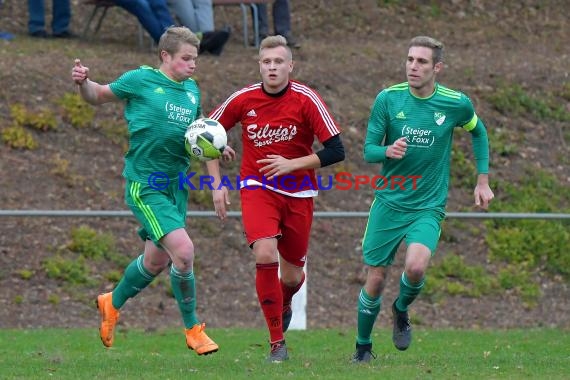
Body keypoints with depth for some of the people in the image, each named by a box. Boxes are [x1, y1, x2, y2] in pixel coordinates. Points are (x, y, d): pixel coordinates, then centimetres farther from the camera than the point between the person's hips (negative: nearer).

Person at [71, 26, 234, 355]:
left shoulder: (192, 90, 8)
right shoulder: (140, 80, -8)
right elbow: (99, 96, 4)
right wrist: (83, 83, -17)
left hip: (177, 184, 7)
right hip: (145, 185, -7)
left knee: (157, 260, 15)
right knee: (183, 250, -19)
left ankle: (113, 303, 43)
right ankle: (194, 330, -3)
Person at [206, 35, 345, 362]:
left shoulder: (306, 99, -12)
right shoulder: (243, 99, -7)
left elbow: (336, 151, -14)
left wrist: (292, 164, -22)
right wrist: (218, 183, 2)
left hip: (299, 193, 0)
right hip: (257, 188, 0)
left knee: (292, 276, 7)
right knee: (265, 255, -24)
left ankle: (284, 306, 48)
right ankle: (277, 343, -14)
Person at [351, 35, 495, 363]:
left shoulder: (457, 104, -7)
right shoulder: (388, 99, -8)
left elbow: (478, 132, 14)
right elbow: (368, 150, -5)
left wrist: (483, 180, 11)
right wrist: (387, 151, -28)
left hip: (428, 206, -1)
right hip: (388, 203, 1)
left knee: (416, 266, -26)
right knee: (375, 280, 2)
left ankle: (402, 310, 8)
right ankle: (363, 348, 25)